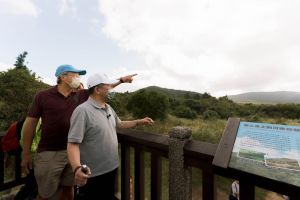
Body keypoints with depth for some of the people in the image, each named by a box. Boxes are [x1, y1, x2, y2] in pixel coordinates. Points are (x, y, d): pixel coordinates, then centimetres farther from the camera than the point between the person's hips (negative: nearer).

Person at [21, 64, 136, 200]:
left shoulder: (80, 95, 2)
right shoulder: (42, 96, -7)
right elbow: (30, 123, -3)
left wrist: (122, 80, 8)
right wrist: (26, 154, -1)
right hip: (49, 153, -3)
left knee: (68, 188, 20)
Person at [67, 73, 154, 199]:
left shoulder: (109, 108, 5)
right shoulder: (82, 111, -22)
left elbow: (119, 124, 17)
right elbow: (73, 143, -24)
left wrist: (139, 122, 12)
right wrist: (77, 168, -39)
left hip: (111, 168, 8)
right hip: (92, 175, -8)